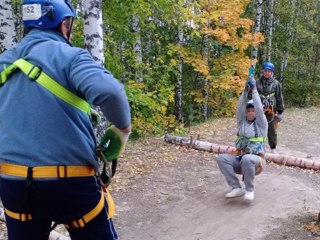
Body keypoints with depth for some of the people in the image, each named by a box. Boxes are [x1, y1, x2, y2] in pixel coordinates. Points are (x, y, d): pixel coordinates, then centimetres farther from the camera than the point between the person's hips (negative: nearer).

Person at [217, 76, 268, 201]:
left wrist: (254, 89, -9)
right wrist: (246, 90, -9)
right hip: (239, 159, 4)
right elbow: (240, 107, 1)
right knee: (221, 158, -24)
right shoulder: (242, 123, 15)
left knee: (247, 158, -40)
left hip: (256, 160, -4)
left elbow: (259, 109, -10)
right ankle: (237, 188, -18)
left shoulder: (261, 124, 5)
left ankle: (249, 189, -18)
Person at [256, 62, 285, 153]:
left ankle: (273, 148, 21)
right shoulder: (257, 82, 3)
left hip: (271, 111, -1)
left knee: (272, 131, 8)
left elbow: (279, 98, 4)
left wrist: (280, 111, 2)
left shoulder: (276, 83, 0)